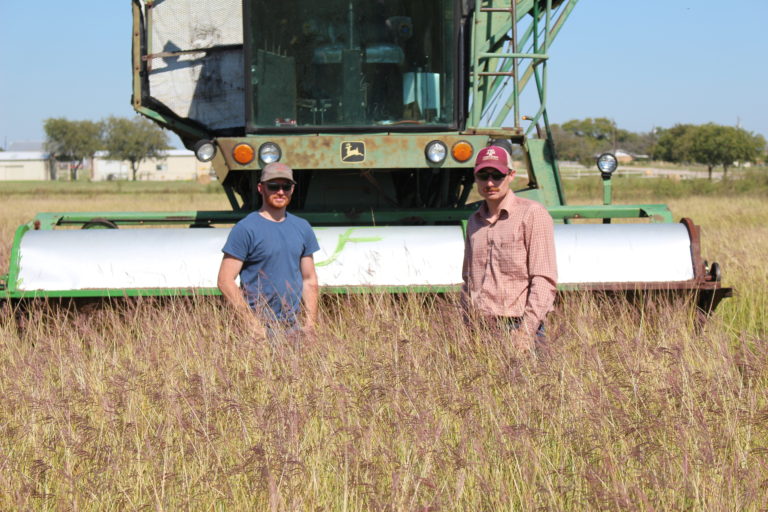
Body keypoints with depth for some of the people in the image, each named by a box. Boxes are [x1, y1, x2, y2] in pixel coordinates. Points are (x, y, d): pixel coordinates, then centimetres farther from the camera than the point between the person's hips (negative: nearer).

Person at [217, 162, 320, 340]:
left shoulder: (302, 228, 12)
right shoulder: (245, 229, -6)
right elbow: (225, 281, -10)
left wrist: (310, 324, 6)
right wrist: (254, 325, -14)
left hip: (294, 326, 5)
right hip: (260, 330, -5)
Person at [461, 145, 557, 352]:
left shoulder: (533, 213, -3)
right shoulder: (475, 222, 16)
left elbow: (544, 280, -9)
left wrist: (527, 330, -16)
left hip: (516, 327, -5)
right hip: (478, 329, 5)